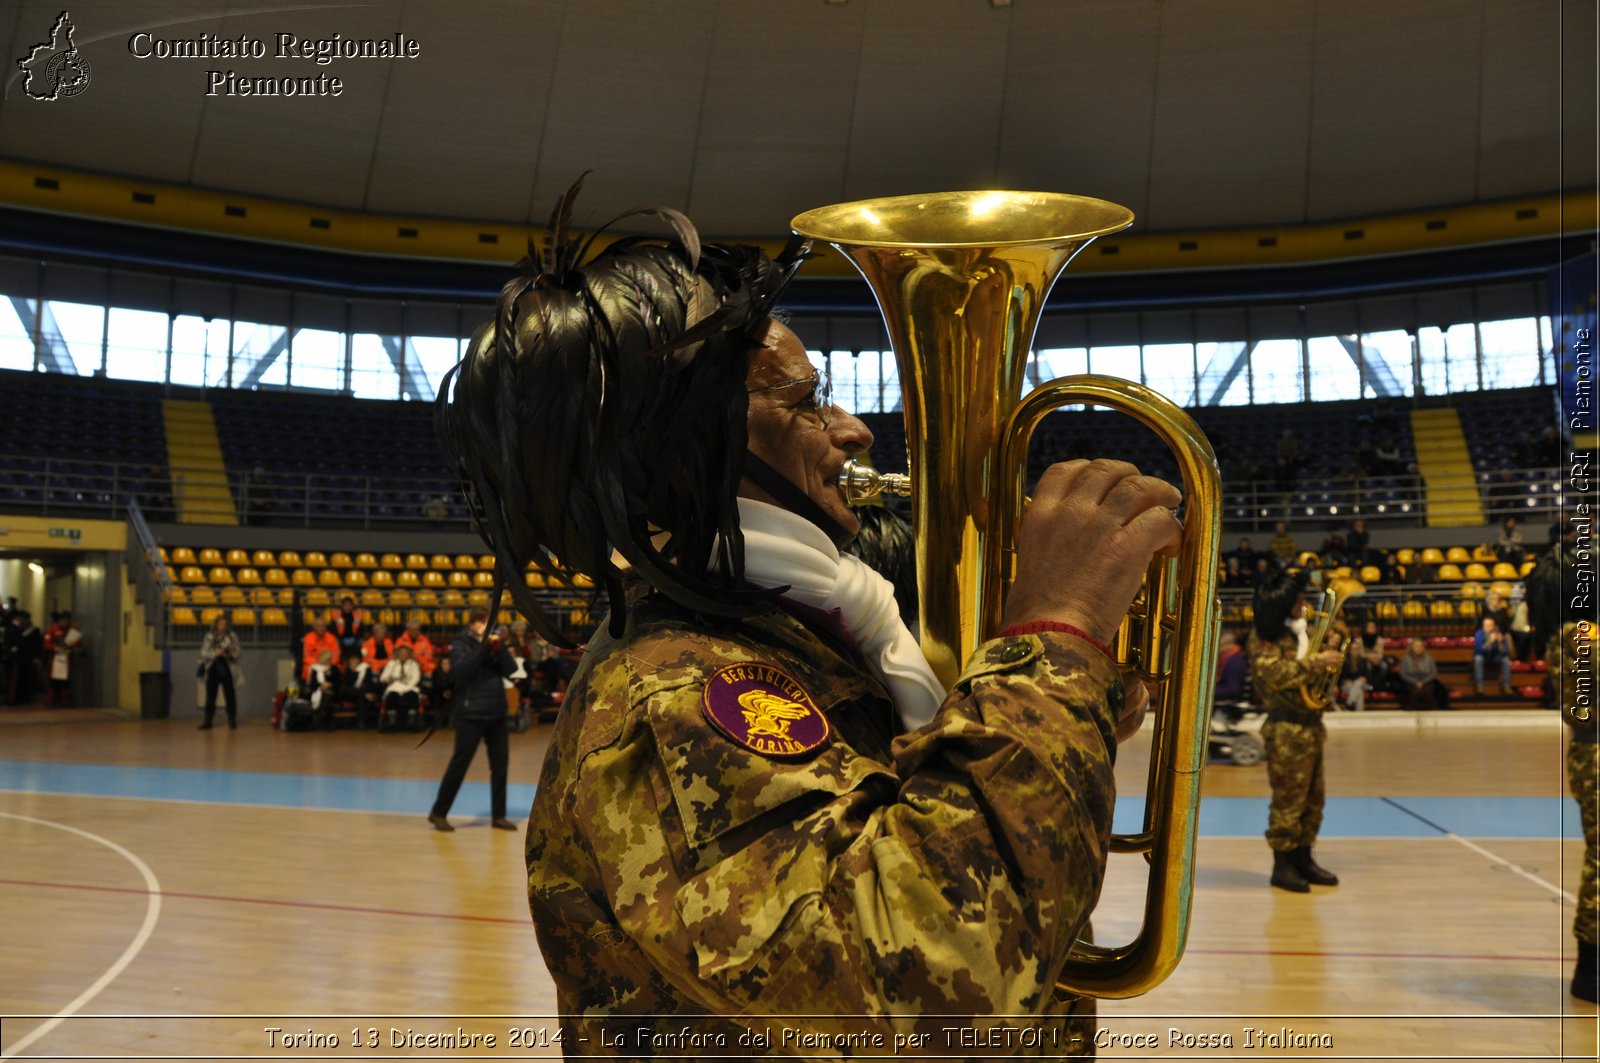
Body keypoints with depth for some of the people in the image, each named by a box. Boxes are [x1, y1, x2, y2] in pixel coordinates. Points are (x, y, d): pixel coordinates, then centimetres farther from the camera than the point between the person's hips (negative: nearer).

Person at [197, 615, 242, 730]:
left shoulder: (232, 637, 4)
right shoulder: (209, 637, 7)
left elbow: (236, 652, 1)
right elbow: (204, 652, 1)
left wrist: (228, 654, -20)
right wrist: (216, 653, -16)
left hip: (227, 670, -1)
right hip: (212, 669, 1)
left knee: (230, 695, -2)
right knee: (210, 696, 2)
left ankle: (232, 720, 5)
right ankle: (207, 721, 7)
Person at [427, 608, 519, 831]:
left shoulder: (493, 643, 11)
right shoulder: (460, 644, -3)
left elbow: (510, 669, 0)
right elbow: (460, 671, -20)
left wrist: (499, 647, -14)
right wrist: (483, 647, -22)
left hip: (497, 713, 6)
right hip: (471, 714, -6)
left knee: (500, 764, 5)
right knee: (460, 763, -4)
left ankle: (498, 815, 13)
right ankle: (438, 813, 7)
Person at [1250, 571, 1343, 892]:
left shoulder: (1300, 631, 14)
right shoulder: (1264, 638, -11)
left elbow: (1314, 672, 24)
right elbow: (1278, 674, -25)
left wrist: (1330, 658, 4)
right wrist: (1317, 662, -22)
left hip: (1311, 723, 9)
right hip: (1286, 728, -9)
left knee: (1313, 797, 13)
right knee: (1288, 798, -4)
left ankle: (1304, 858, 23)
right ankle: (1282, 864, 4)